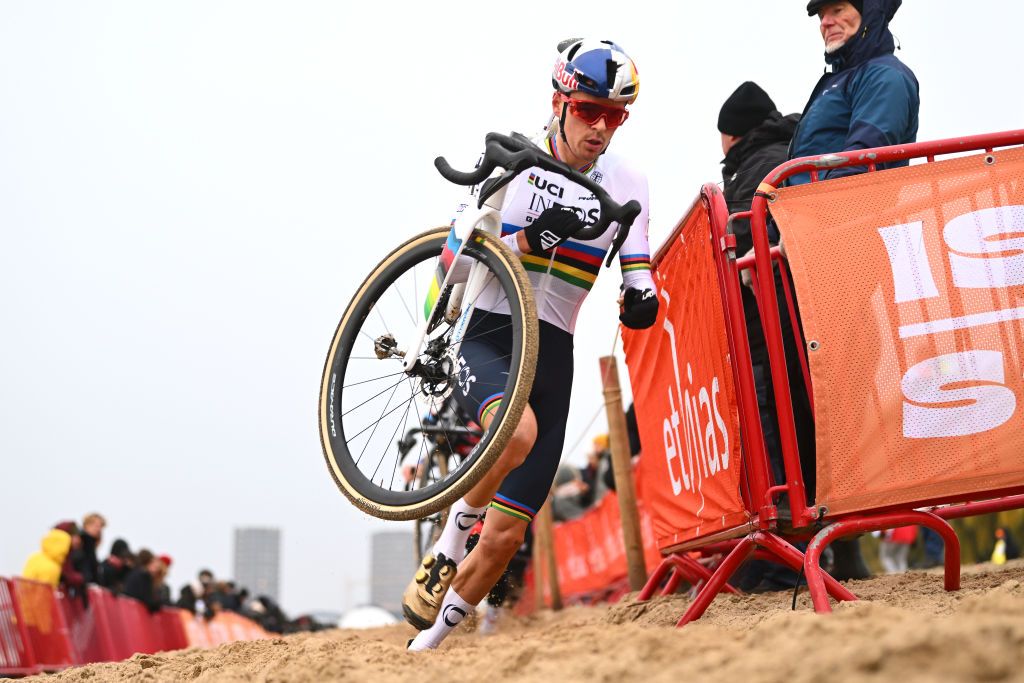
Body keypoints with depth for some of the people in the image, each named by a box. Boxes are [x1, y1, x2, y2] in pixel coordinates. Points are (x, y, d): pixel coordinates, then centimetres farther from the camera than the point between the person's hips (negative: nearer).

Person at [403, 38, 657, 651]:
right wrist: (530, 239, -23)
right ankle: (450, 540, -10)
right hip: (485, 333, -3)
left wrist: (642, 302, -16)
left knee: (505, 538, -1)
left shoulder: (627, 185, 6)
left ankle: (427, 644, 19)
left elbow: (638, 279, 7)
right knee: (517, 432, -38)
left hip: (552, 353, 3)